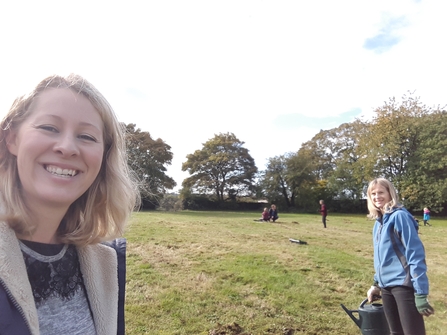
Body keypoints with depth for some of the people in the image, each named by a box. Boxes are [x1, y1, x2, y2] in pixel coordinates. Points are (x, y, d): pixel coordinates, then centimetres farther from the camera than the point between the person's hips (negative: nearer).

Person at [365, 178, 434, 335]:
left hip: (403, 285, -8)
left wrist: (421, 292, -19)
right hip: (386, 285, 8)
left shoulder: (399, 216, -13)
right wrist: (377, 283, 20)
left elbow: (415, 254, -17)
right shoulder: (378, 222, 11)